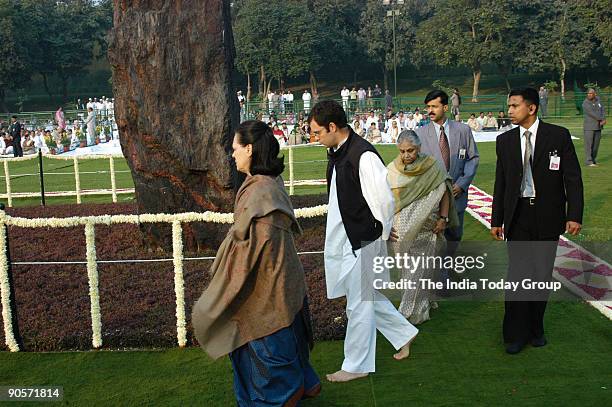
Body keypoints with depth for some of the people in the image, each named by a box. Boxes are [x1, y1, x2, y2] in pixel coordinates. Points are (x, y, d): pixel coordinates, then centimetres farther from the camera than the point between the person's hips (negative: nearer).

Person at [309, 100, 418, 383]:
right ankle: (403, 333, 40)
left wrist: (382, 233, -7)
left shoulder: (364, 156, -22)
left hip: (362, 240, -9)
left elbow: (384, 199, -21)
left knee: (359, 303, 5)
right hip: (342, 239, 9)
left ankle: (356, 365, 21)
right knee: (364, 296, 21)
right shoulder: (336, 153, 6)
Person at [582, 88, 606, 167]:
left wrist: (603, 120, -12)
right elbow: (592, 114, -17)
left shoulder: (598, 102, 12)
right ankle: (588, 161, -4)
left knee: (596, 144, 8)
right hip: (589, 127, -6)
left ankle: (593, 160, 16)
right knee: (589, 144, -6)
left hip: (598, 127, 6)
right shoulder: (585, 103, -9)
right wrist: (602, 119, -13)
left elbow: (602, 112, 6)